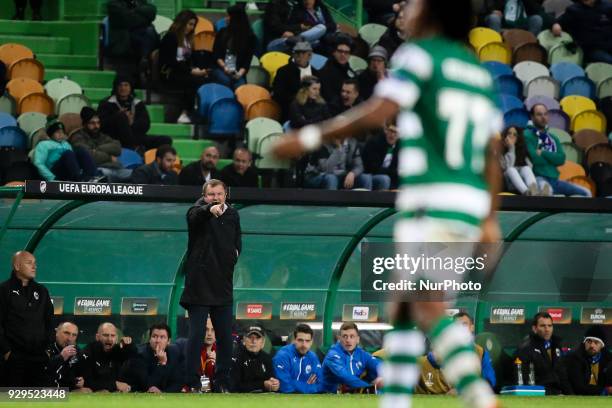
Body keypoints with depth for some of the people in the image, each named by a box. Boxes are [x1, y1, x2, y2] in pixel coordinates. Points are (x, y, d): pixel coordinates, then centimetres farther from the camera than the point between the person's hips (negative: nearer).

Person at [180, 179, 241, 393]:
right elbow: (194, 216, -32)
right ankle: (193, 384, -1)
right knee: (196, 335, -5)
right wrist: (209, 209, -52)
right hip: (199, 284, -5)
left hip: (222, 286, 5)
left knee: (225, 336, 7)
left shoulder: (232, 215, 11)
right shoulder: (199, 212, -7)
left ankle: (222, 383, 15)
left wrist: (236, 251, 6)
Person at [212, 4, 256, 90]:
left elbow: (247, 60, 3)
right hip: (221, 69, 1)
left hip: (238, 71, -1)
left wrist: (240, 73, -14)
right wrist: (224, 67, -9)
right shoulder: (223, 33, 11)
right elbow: (216, 54, 9)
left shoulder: (249, 37, 6)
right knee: (226, 81, -34)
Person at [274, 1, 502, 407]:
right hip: (472, 201, 8)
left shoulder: (420, 54, -3)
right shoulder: (480, 73, 19)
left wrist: (311, 137, -11)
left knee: (430, 309, -14)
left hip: (432, 201, -8)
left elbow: (375, 114, -16)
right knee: (403, 307, 14)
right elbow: (492, 155, 19)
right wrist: (490, 220, 23)